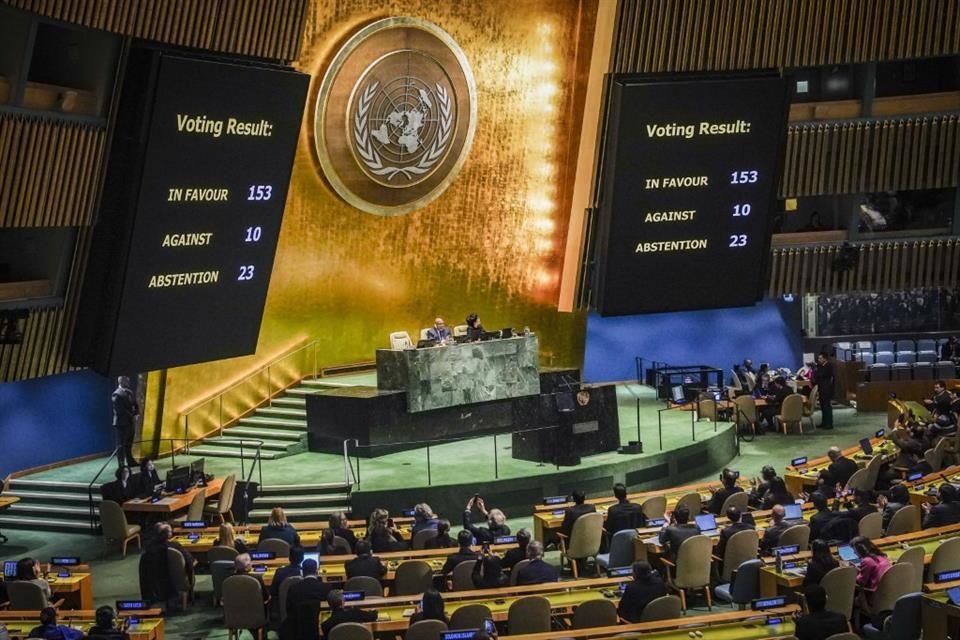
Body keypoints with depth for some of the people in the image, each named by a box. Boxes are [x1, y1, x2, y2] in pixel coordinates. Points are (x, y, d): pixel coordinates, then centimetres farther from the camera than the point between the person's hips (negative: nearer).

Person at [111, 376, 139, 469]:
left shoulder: (129, 392, 12)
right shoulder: (116, 394, -12)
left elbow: (135, 405, 14)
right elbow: (120, 410, -18)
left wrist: (135, 414, -6)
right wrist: (131, 415, -13)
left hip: (130, 422, 7)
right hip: (121, 423, -7)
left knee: (129, 443, 15)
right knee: (121, 444, -3)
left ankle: (130, 461, 23)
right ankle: (122, 464, -1)